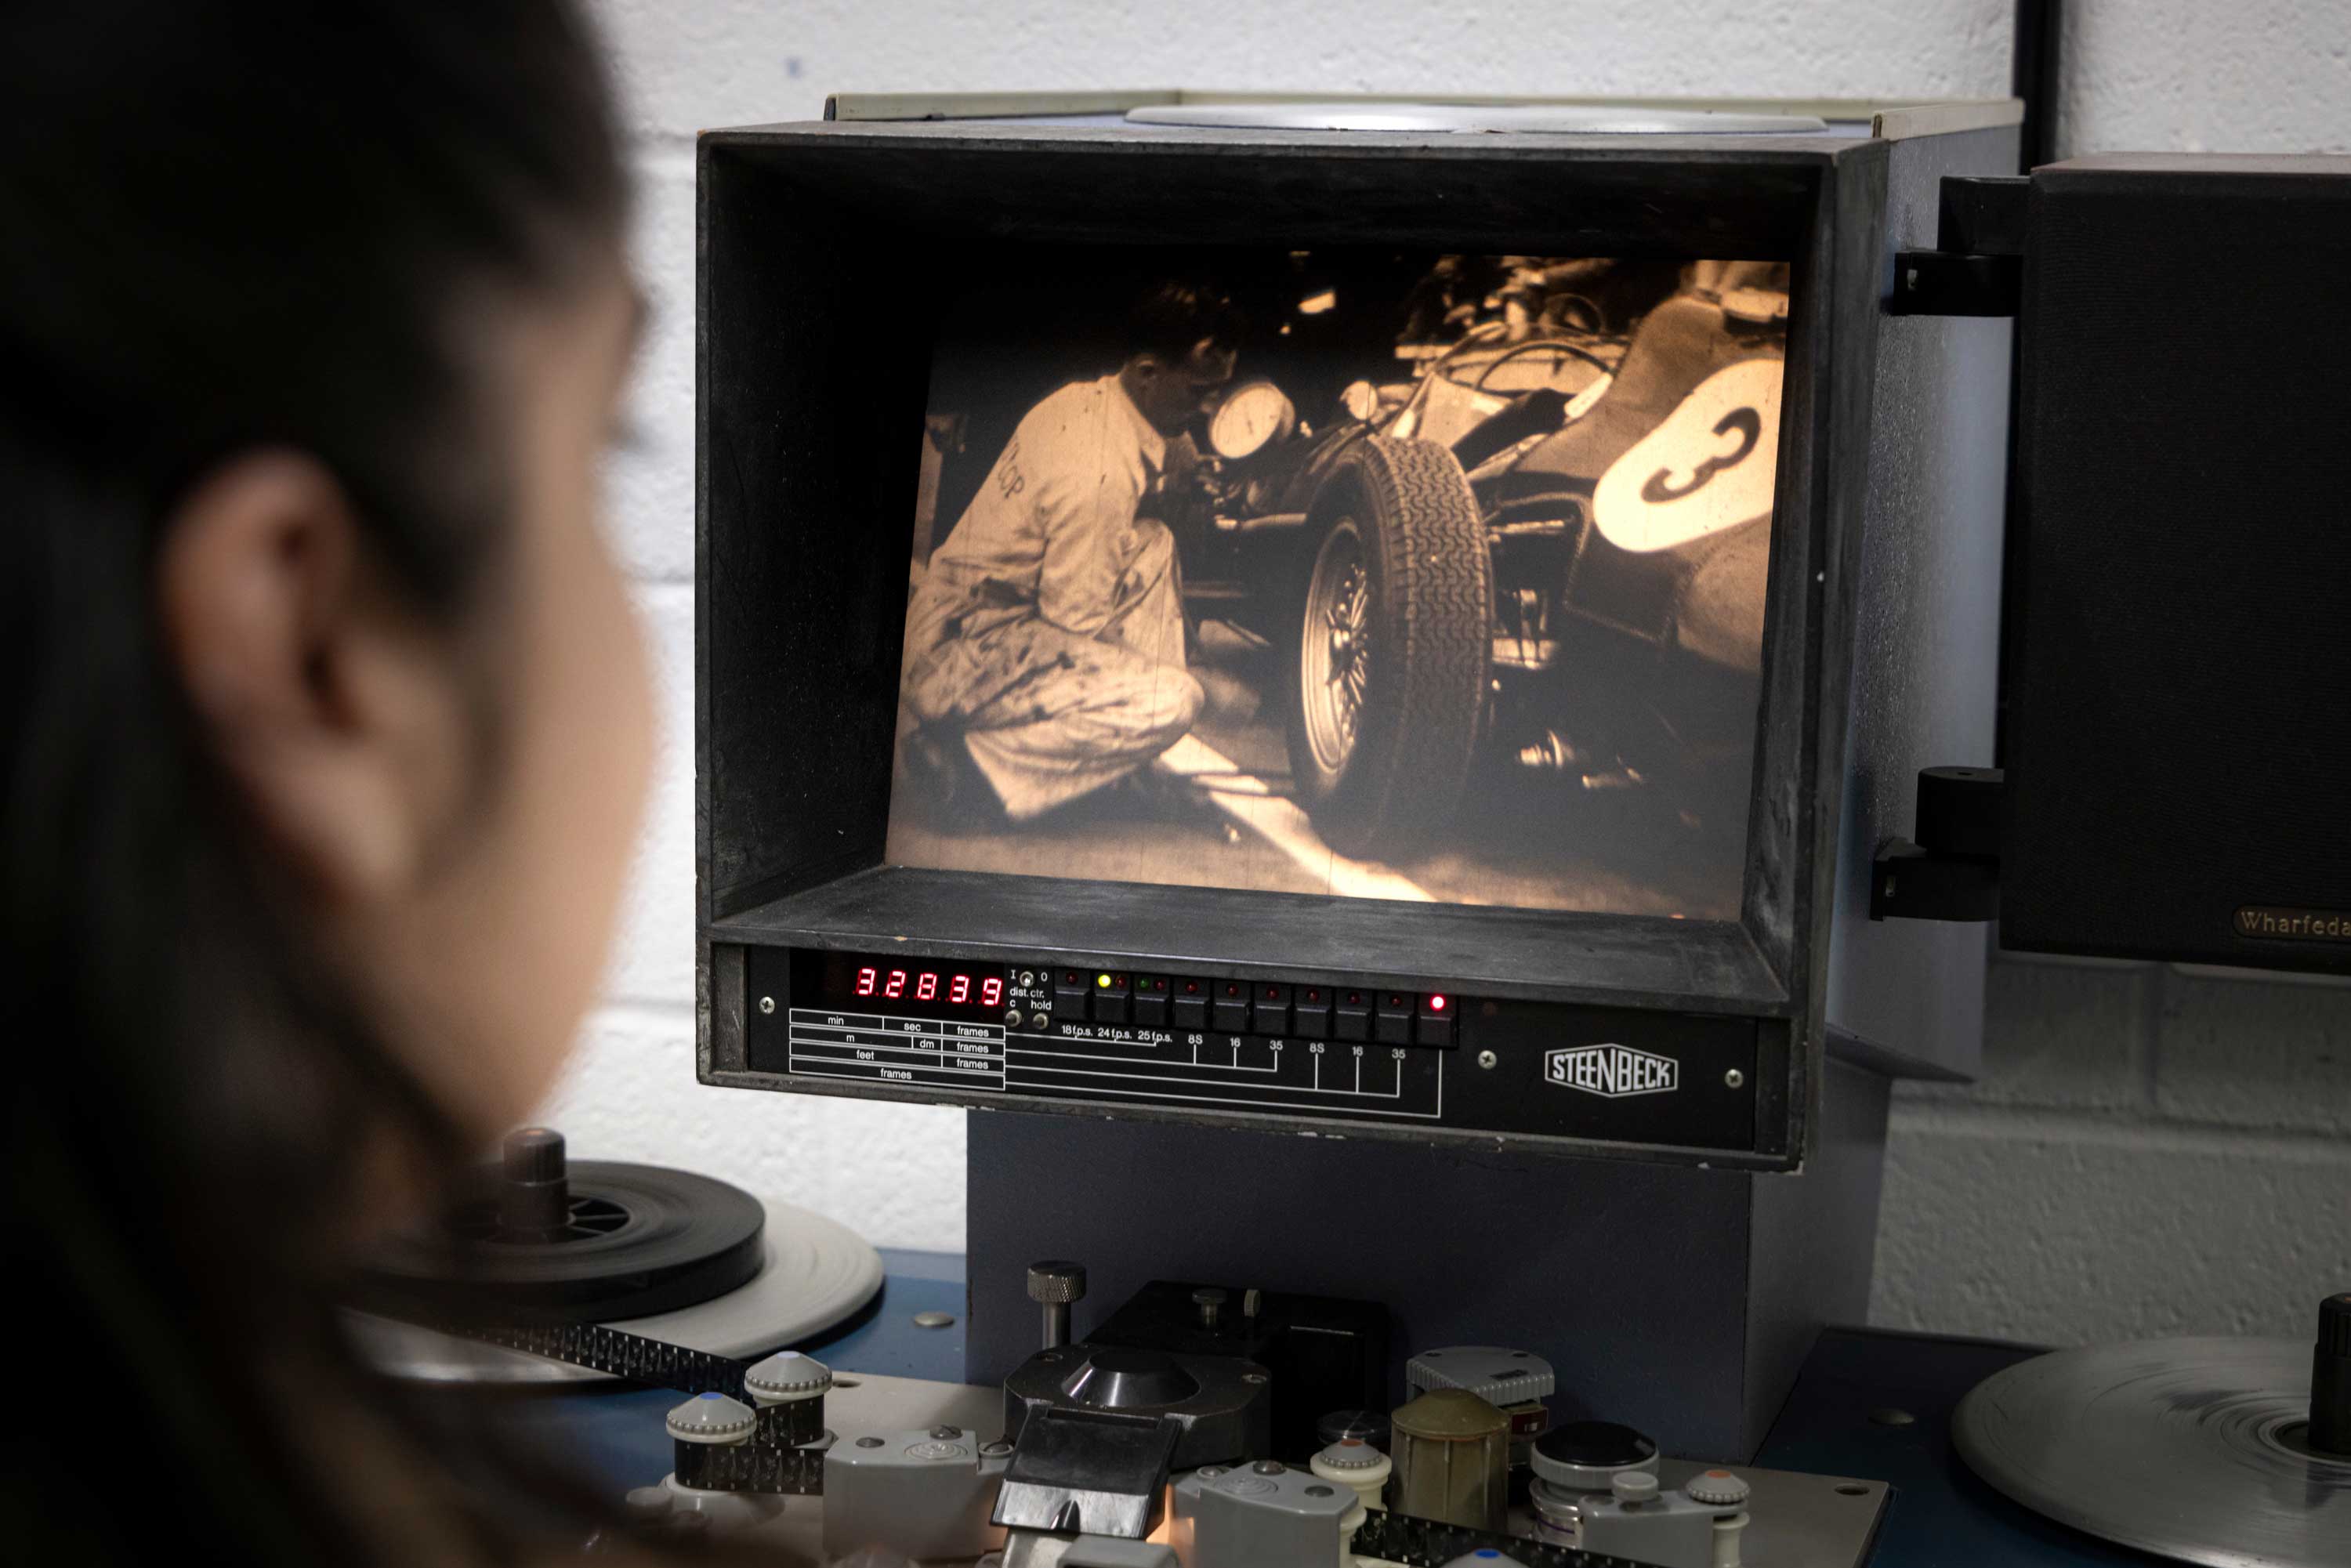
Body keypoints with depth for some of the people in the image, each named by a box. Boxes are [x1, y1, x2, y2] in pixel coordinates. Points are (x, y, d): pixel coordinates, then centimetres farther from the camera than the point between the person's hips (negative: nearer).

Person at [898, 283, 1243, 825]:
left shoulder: (1082, 399, 4)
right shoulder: (1099, 474, -24)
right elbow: (1073, 621, -18)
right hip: (959, 657, -10)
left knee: (1152, 542, 15)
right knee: (1174, 700, -22)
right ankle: (976, 763, -13)